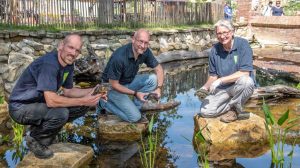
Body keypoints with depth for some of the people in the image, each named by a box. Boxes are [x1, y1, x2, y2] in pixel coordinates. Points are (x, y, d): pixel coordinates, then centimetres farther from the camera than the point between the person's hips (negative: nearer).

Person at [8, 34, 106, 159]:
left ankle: (40, 126, 10)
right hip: (21, 107, -9)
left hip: (41, 103, 9)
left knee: (82, 107, -1)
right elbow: (51, 100, -35)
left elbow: (68, 91, 9)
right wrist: (83, 101, -30)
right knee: (61, 113, -33)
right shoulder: (49, 63, -28)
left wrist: (91, 92, -6)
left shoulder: (68, 64, 0)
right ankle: (34, 139, -4)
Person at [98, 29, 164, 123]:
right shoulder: (119, 57, -33)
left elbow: (158, 68, -2)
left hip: (129, 82, 7)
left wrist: (159, 88, -18)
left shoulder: (145, 52, -14)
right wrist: (135, 93, -26)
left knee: (153, 79, -16)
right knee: (134, 117, -16)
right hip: (112, 87, -6)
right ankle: (105, 104, 4)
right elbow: (113, 84, -24)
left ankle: (134, 108, -1)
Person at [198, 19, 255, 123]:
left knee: (245, 81, -39)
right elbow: (213, 75, 7)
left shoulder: (242, 44, -13)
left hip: (241, 87, -3)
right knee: (204, 112, -17)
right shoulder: (214, 50, 0)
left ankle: (234, 108, -11)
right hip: (222, 89, 3)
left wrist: (220, 80, -24)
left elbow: (245, 73, -21)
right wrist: (205, 87, -14)